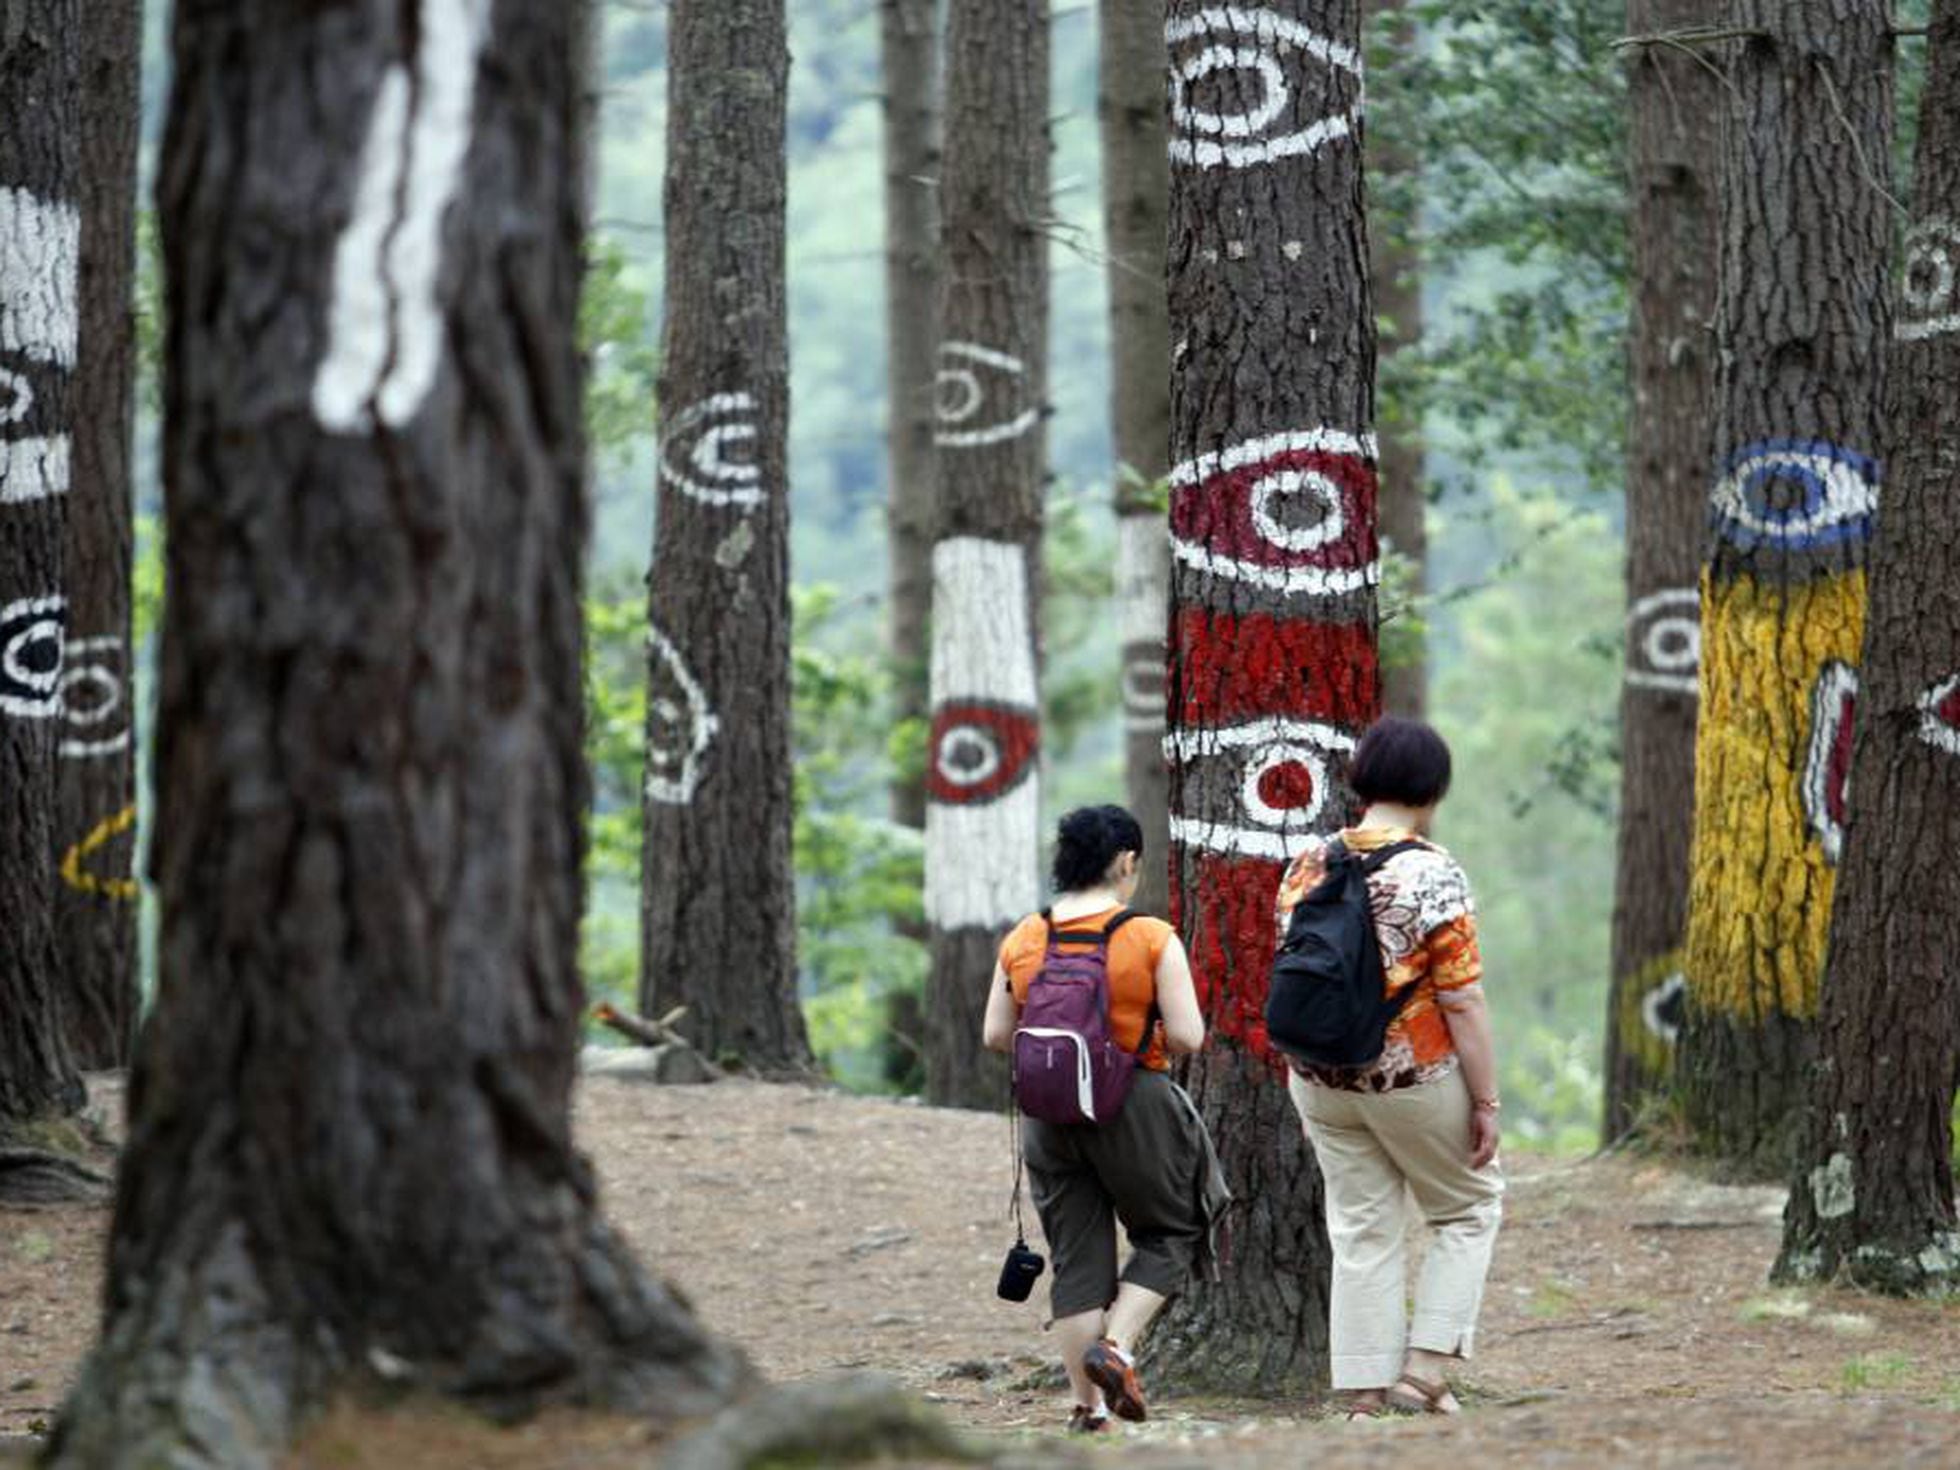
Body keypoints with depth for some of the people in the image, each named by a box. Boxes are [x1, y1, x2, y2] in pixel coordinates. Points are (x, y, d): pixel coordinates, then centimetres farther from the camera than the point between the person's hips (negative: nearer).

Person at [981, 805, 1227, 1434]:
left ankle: (1087, 1404, 8)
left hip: (1048, 1112, 4)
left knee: (1076, 1255, 9)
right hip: (1134, 1105, -4)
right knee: (1170, 1233, 15)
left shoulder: (1021, 941, 1)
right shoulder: (1153, 940, -10)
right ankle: (1117, 1345, -5)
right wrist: (1145, 1037, 8)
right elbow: (1188, 1037, -12)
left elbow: (996, 1035, 3)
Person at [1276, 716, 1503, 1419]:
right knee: (1470, 1208, 15)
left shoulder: (1308, 866, 1)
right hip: (1415, 1078, -5)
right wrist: (1486, 1101, -10)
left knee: (1361, 1233, 12)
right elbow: (1463, 1002, -16)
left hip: (1323, 1080, 5)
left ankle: (1365, 1392, 9)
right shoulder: (1432, 875, -16)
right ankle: (1425, 1367, 6)